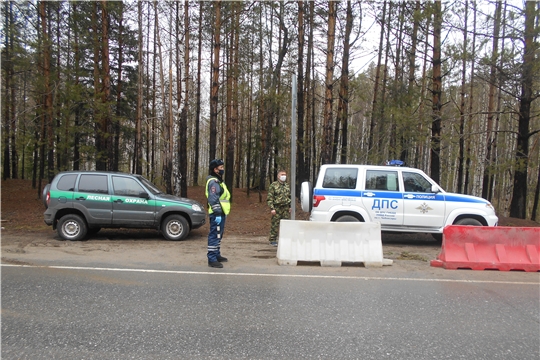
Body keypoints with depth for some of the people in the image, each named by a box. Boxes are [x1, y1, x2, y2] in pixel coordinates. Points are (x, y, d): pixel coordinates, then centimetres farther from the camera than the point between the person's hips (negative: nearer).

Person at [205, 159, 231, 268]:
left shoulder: (218, 180, 19)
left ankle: (217, 255, 30)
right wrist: (217, 213, -25)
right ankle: (212, 259, -6)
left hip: (221, 213, 11)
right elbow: (213, 199, -22)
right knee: (214, 235, -9)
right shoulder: (213, 182, -15)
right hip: (217, 214, -11)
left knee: (218, 235, 18)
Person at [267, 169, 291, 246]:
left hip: (285, 209, 5)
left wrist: (290, 206, 14)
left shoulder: (287, 186, 14)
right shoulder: (273, 185, -4)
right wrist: (272, 208, -15)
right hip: (277, 208, -5)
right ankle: (273, 240, 5)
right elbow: (269, 198, -7)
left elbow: (290, 197, 23)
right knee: (275, 225, -3)